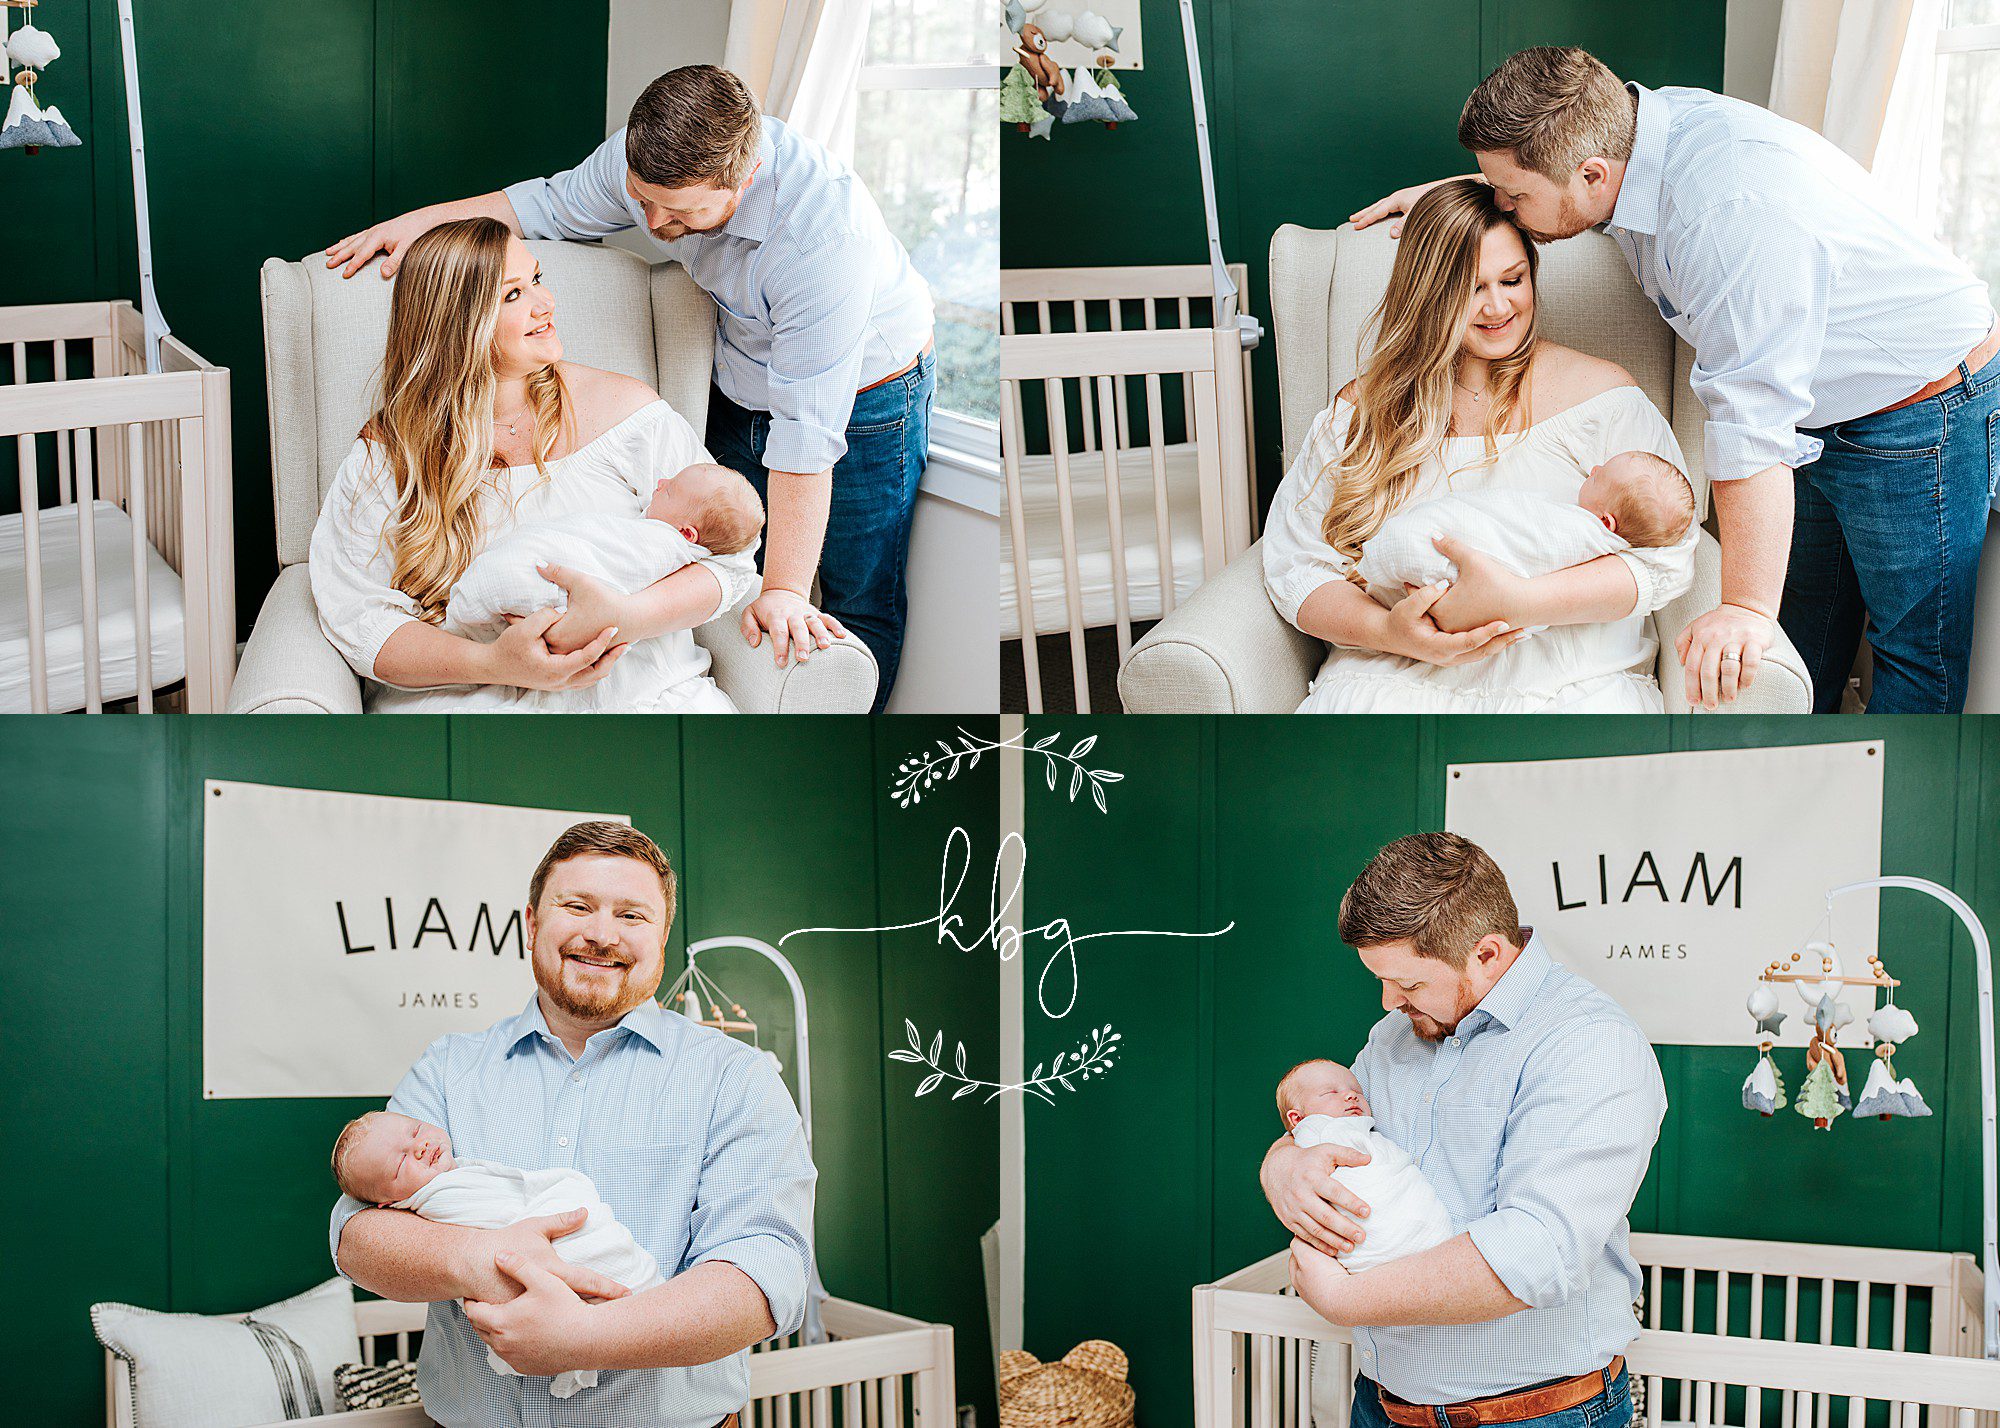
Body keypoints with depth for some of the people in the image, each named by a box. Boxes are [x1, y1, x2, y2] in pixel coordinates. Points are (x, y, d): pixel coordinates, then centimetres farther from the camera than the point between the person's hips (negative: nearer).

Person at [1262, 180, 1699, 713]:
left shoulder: (1602, 394, 6)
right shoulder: (1364, 409, 10)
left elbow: (1664, 557, -3)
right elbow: (1294, 566, 7)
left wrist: (1520, 602, -19)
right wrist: (1388, 631, -15)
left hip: (1573, 682, 0)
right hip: (1393, 681, 0)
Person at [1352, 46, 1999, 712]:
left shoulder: (1730, 208, -37)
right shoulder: (1634, 117, -9)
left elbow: (1753, 420, -37)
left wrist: (1747, 608, -34)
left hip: (1921, 425, -9)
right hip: (1814, 413, 9)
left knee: (1917, 654, -1)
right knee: (1803, 636, 14)